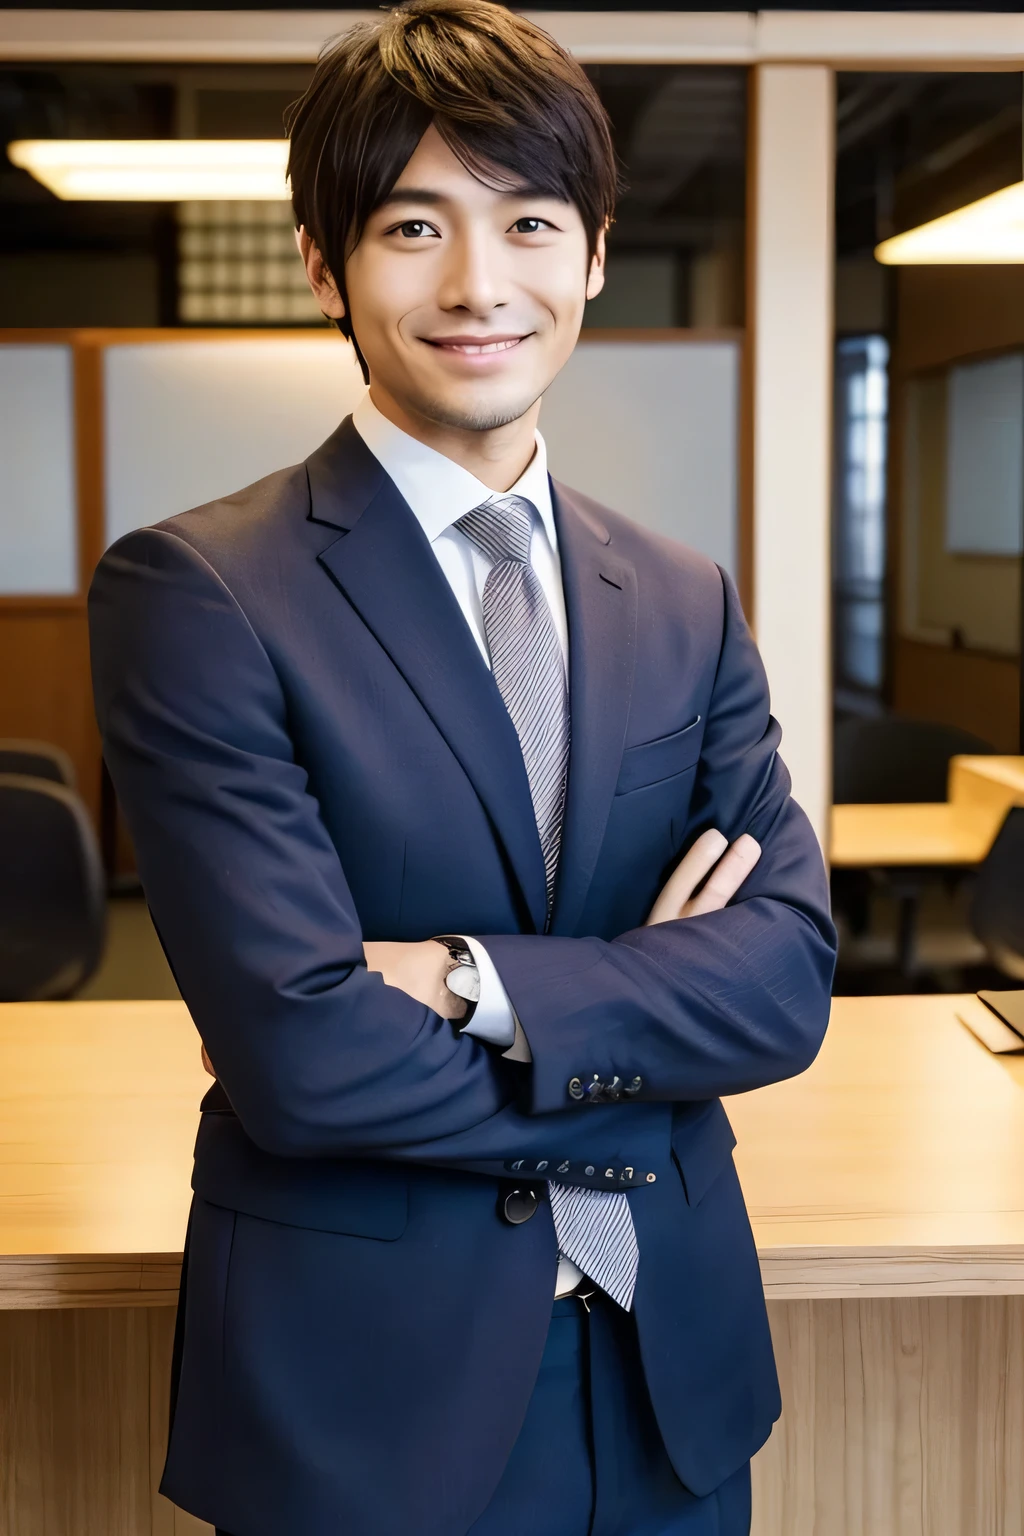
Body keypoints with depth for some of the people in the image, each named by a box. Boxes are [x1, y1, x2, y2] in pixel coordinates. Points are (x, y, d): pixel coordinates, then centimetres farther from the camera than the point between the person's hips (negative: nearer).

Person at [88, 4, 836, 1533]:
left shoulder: (688, 606, 4)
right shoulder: (195, 592, -13)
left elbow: (790, 973, -6)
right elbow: (303, 1056, -20)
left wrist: (479, 982, -20)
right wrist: (645, 1012, -10)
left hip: (675, 1370, 5)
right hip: (368, 1397, -4)